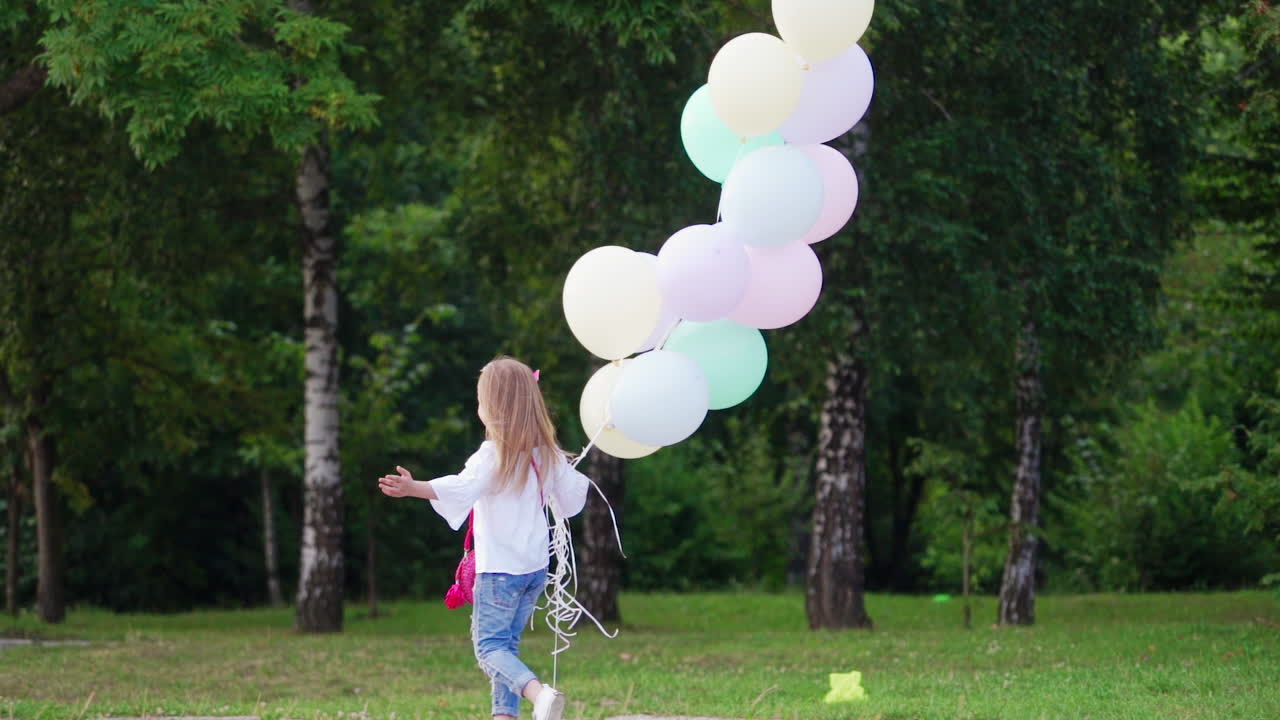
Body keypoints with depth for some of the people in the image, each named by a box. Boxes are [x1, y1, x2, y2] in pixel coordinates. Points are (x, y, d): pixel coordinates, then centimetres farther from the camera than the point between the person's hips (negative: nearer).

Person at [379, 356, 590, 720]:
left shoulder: (493, 455, -15)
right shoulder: (547, 454, 6)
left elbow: (461, 488, -32)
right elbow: (570, 498, 16)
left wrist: (413, 488, -44)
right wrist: (578, 481, 39)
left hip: (500, 567, -7)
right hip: (536, 566, 7)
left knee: (489, 645, -6)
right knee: (506, 643, 16)